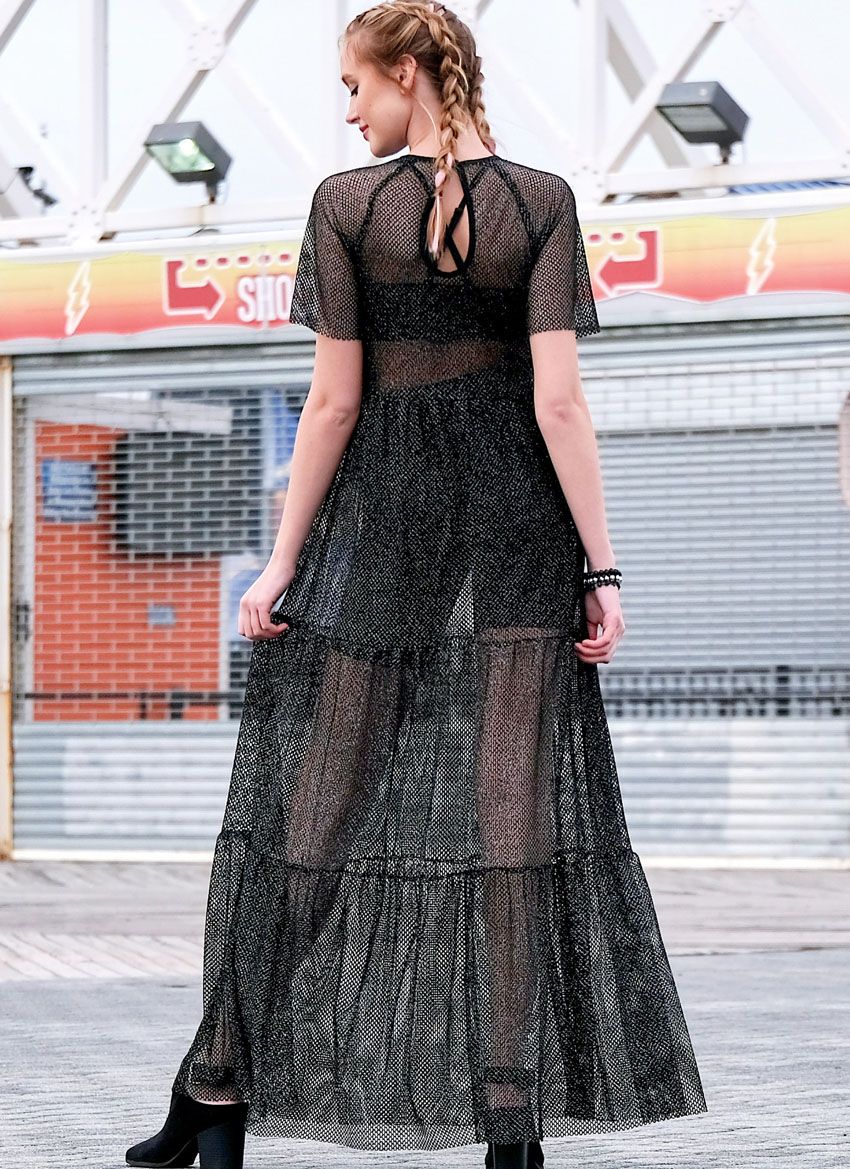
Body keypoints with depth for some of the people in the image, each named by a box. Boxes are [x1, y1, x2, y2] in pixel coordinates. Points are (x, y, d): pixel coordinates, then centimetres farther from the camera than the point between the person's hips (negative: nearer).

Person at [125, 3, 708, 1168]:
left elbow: (335, 399, -6)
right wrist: (600, 567, -7)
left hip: (377, 527, -1)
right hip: (516, 531, 1)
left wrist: (285, 559, 0)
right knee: (514, 809, 1)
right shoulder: (542, 204, -1)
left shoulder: (348, 205, -4)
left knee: (305, 804, 5)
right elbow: (558, 397, -8)